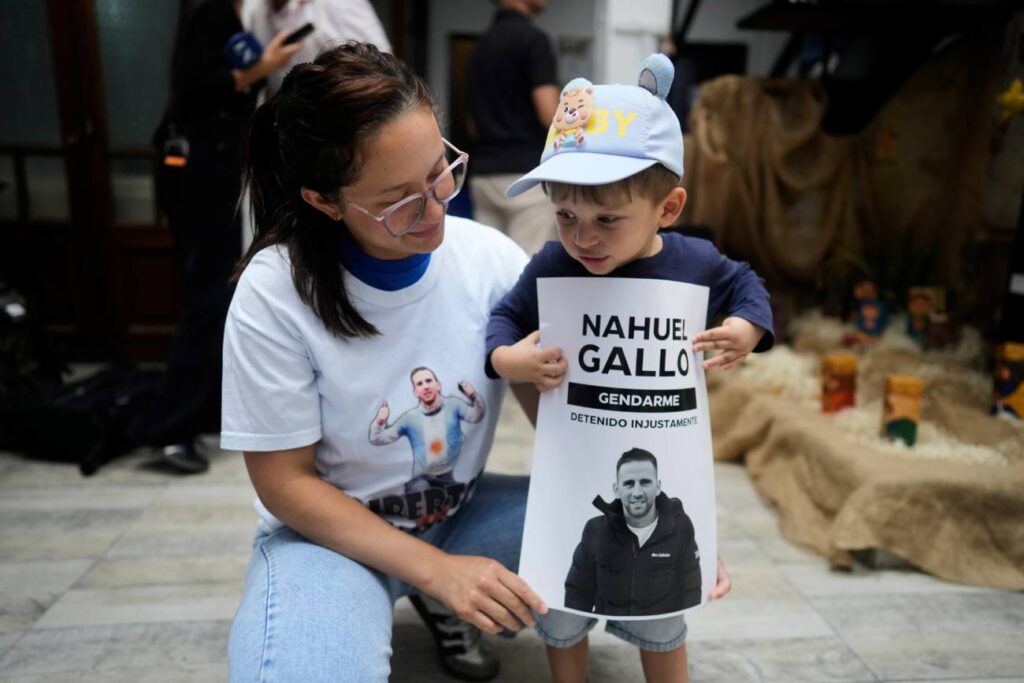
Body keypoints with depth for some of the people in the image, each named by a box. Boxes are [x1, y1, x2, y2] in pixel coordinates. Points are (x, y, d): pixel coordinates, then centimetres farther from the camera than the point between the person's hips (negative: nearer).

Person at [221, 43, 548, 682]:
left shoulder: (490, 258, -15)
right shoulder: (274, 294, -21)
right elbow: (285, 482, -15)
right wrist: (433, 567, -24)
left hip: (461, 510, 5)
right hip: (331, 526, -4)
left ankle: (449, 606, 9)